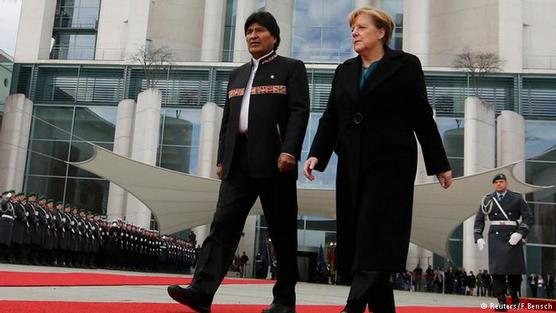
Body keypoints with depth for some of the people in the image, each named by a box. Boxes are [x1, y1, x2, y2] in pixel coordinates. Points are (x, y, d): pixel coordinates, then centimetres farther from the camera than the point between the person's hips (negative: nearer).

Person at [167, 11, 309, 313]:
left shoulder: (291, 68, 6)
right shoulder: (237, 74, 24)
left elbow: (299, 112, -7)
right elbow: (227, 120, 21)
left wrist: (289, 151, -20)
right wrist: (222, 159, 13)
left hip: (274, 160, -5)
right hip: (238, 163, 5)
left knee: (282, 231, 1)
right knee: (223, 224, -6)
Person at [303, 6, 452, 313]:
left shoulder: (405, 65, 1)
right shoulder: (345, 71, 14)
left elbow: (422, 117, 0)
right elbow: (330, 118, 10)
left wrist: (439, 164, 0)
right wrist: (316, 155, -4)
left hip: (391, 164, -5)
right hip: (352, 166, 6)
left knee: (375, 238, -10)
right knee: (357, 238, 5)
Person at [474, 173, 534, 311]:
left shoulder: (517, 198, 5)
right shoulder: (488, 200, 9)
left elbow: (528, 217, 1)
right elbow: (479, 219, 13)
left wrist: (519, 233, -12)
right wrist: (478, 237, 2)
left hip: (513, 237, -1)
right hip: (495, 237, 1)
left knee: (515, 269, 2)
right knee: (497, 270, -7)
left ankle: (514, 297, 27)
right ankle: (502, 302, -3)